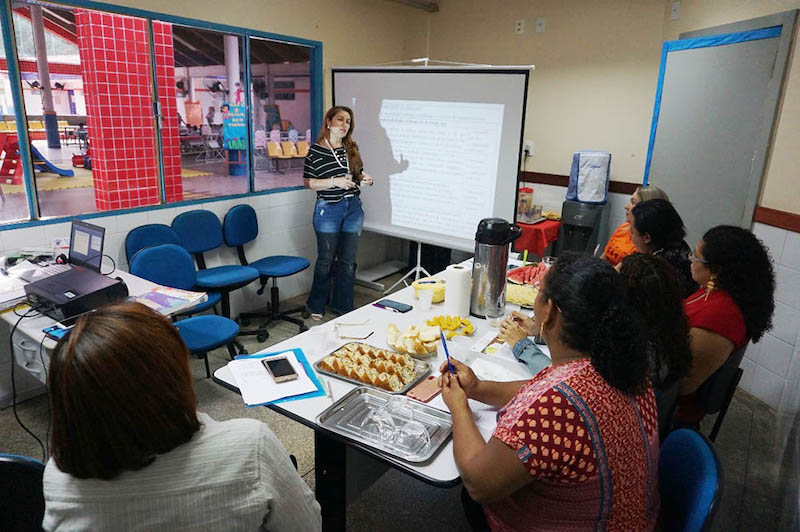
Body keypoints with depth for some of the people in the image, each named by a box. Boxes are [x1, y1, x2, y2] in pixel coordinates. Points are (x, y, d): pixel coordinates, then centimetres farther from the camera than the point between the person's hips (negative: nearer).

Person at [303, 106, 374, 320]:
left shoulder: (352, 148, 7)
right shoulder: (315, 151, -6)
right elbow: (308, 181, -7)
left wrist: (365, 178, -4)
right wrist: (335, 182, -18)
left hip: (353, 208, 5)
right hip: (328, 209, -4)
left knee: (348, 260, 10)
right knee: (326, 260, 5)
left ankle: (342, 306, 24)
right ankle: (315, 305, 25)